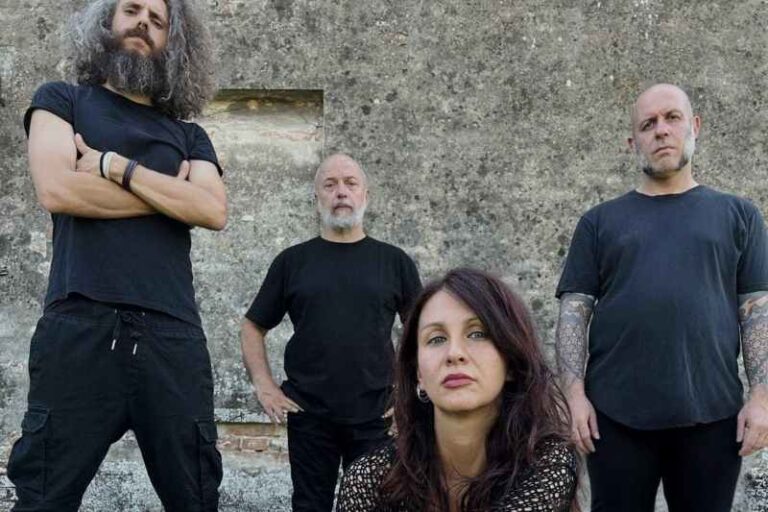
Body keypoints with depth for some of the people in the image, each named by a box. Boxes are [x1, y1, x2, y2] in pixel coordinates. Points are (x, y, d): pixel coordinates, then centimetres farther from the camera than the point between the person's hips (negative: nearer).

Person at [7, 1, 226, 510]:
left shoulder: (190, 137, 20)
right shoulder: (62, 100, 15)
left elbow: (213, 210, 1)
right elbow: (57, 189, -5)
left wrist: (115, 165, -4)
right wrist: (171, 193, 3)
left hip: (172, 335, 3)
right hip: (79, 328, -2)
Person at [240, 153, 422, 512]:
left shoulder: (394, 261, 5)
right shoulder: (293, 261, 5)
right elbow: (253, 326, 9)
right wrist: (264, 387, -2)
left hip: (376, 415, 0)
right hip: (308, 415, 0)